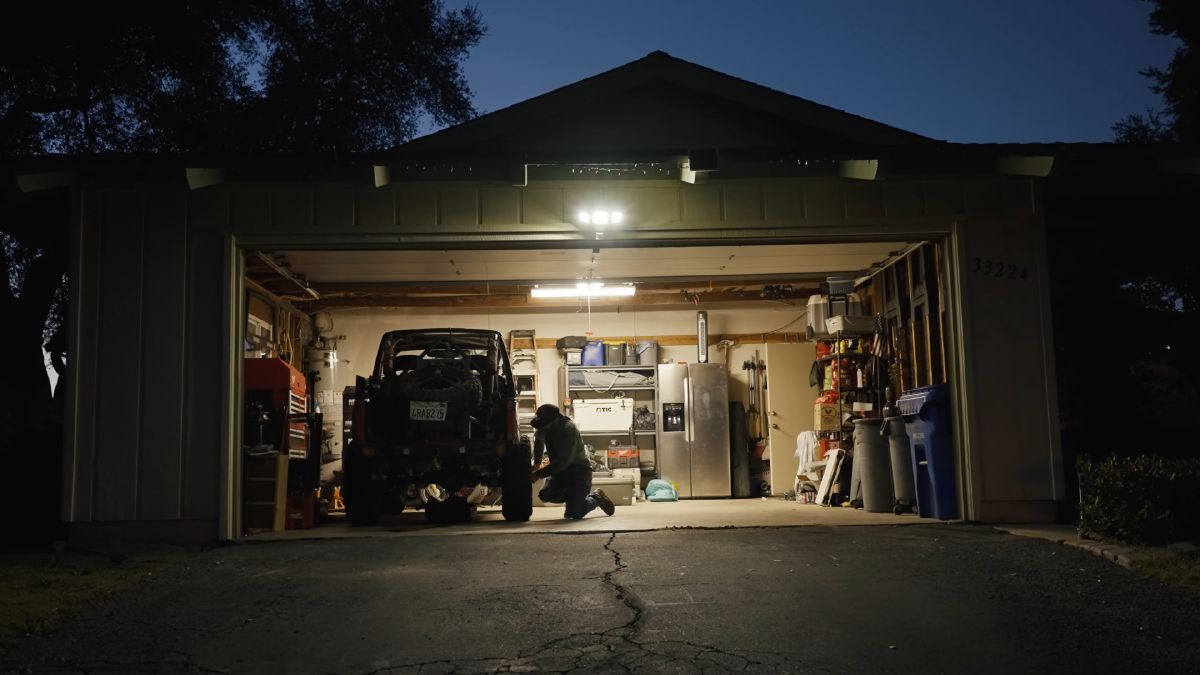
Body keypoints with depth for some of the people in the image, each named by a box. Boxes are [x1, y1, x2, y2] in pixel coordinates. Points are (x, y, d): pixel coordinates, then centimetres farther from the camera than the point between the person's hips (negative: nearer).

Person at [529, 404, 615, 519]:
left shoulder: (569, 429, -28)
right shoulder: (546, 426, -8)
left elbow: (563, 461, -33)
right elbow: (539, 441, 15)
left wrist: (538, 474, -33)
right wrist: (536, 463, 4)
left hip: (578, 471, -7)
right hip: (560, 470, 7)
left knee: (575, 514, -16)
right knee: (545, 495, -16)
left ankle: (597, 497, 14)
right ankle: (573, 497, 13)